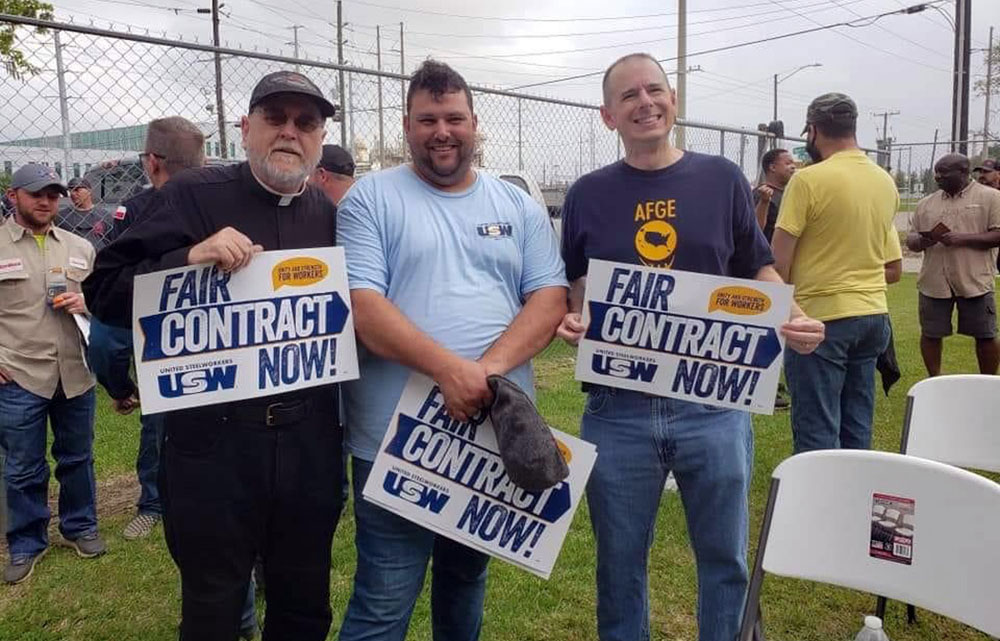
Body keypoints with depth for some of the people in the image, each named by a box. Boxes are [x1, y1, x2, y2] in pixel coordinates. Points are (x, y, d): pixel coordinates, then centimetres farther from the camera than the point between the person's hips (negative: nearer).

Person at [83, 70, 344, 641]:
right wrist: (190, 258, -22)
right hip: (213, 436, -3)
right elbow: (104, 287, -8)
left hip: (311, 439, 3)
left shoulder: (334, 215, 7)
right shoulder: (194, 197, -4)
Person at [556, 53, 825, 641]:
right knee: (620, 562, 14)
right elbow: (575, 286, 11)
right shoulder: (588, 194, 5)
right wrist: (570, 321, -11)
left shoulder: (722, 179, 4)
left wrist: (794, 317, -8)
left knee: (726, 557, 14)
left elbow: (758, 270, 10)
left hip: (713, 404, 0)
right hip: (617, 409, 0)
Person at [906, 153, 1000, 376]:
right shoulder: (926, 203, 11)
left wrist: (963, 238, -19)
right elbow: (910, 239, 13)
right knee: (930, 334, 7)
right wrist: (921, 241, -11)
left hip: (975, 281, -3)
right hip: (934, 281, 3)